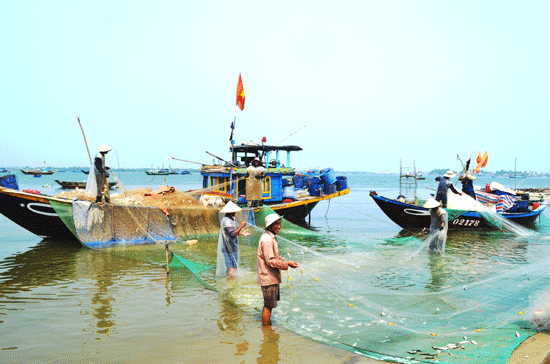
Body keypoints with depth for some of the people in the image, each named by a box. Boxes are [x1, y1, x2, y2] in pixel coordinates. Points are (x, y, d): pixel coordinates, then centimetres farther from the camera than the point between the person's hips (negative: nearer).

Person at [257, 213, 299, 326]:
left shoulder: (272, 238, 13)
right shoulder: (267, 240, -21)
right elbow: (271, 261, -23)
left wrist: (283, 261, 7)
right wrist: (287, 264, -19)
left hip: (272, 277, 10)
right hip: (268, 278, -10)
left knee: (268, 305, 20)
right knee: (268, 306, 0)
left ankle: (267, 325, 33)